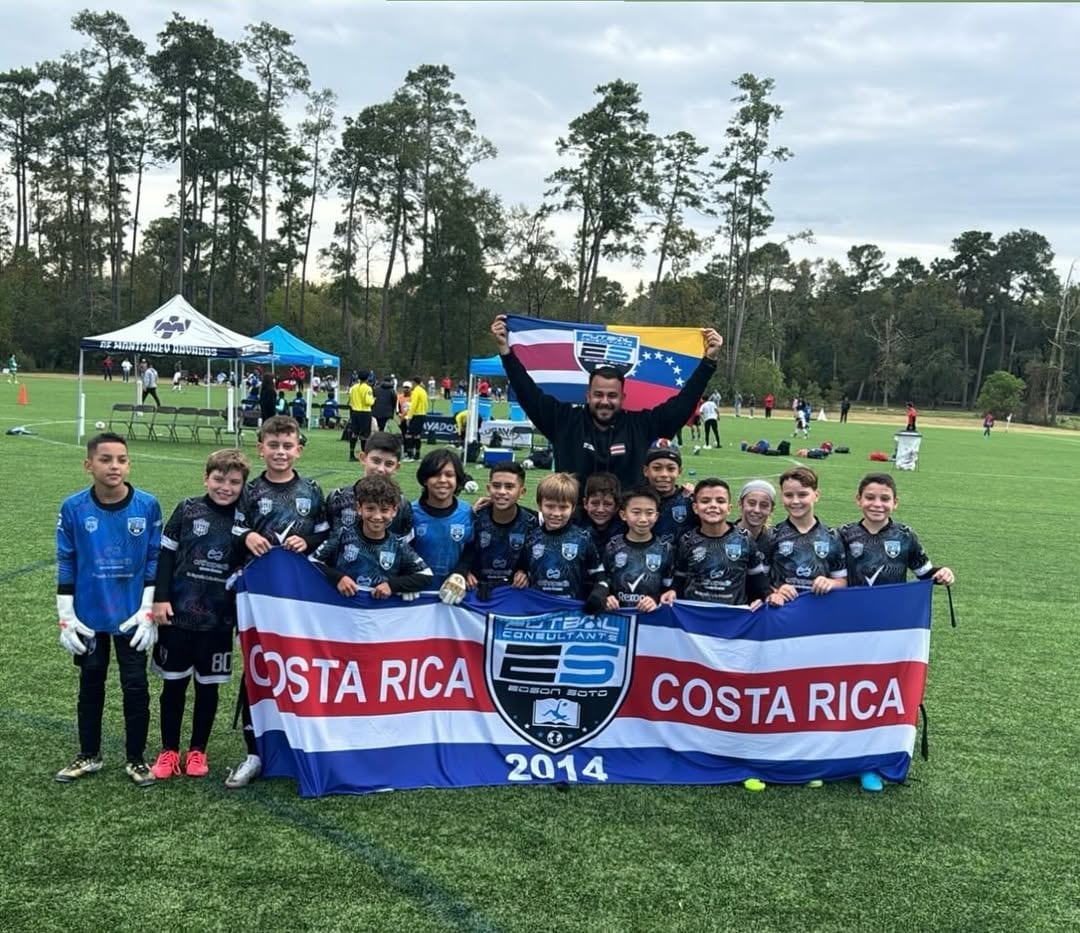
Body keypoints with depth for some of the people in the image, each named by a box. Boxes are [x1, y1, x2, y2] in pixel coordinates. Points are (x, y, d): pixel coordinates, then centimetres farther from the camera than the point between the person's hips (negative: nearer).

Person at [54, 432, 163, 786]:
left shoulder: (148, 506, -10)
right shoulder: (73, 508, -9)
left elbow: (155, 560, -3)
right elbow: (66, 564, -1)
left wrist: (149, 610, -7)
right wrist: (66, 616, -3)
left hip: (132, 616, -1)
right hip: (88, 617, 1)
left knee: (136, 687, 7)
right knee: (90, 685, 16)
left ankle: (136, 759, 23)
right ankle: (88, 755, 32)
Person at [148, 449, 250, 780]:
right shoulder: (188, 510, -2)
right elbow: (166, 553, 0)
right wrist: (160, 598, -6)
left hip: (217, 620, 1)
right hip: (177, 615, 0)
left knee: (208, 686, 10)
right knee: (173, 683, 9)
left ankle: (198, 751, 25)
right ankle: (169, 751, 23)